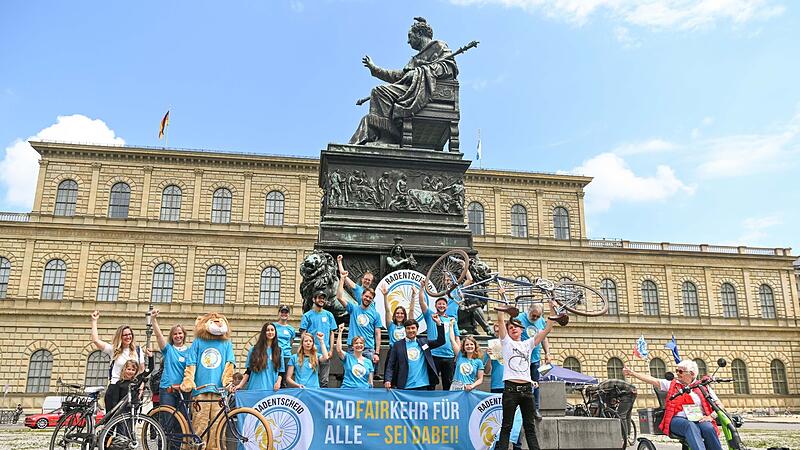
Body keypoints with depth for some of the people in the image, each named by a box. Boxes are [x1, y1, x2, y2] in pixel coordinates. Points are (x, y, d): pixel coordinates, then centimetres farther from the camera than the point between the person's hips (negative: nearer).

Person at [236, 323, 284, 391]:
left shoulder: (278, 351, 11)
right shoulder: (254, 350, 9)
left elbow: (281, 371, 11)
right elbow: (248, 371, 8)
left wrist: (278, 382, -7)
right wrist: (240, 385, -2)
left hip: (272, 389, 1)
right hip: (255, 388, -1)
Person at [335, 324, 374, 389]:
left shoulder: (368, 362, 14)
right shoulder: (348, 357, 7)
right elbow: (338, 350, -13)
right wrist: (340, 332, -13)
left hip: (364, 390, 2)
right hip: (347, 390, -2)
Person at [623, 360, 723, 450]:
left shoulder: (703, 387, 17)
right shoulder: (672, 384, 18)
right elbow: (652, 380, 10)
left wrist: (711, 416, -7)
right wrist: (632, 373, 1)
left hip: (700, 420, 1)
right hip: (678, 420, -1)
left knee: (709, 428, -34)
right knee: (691, 426, -36)